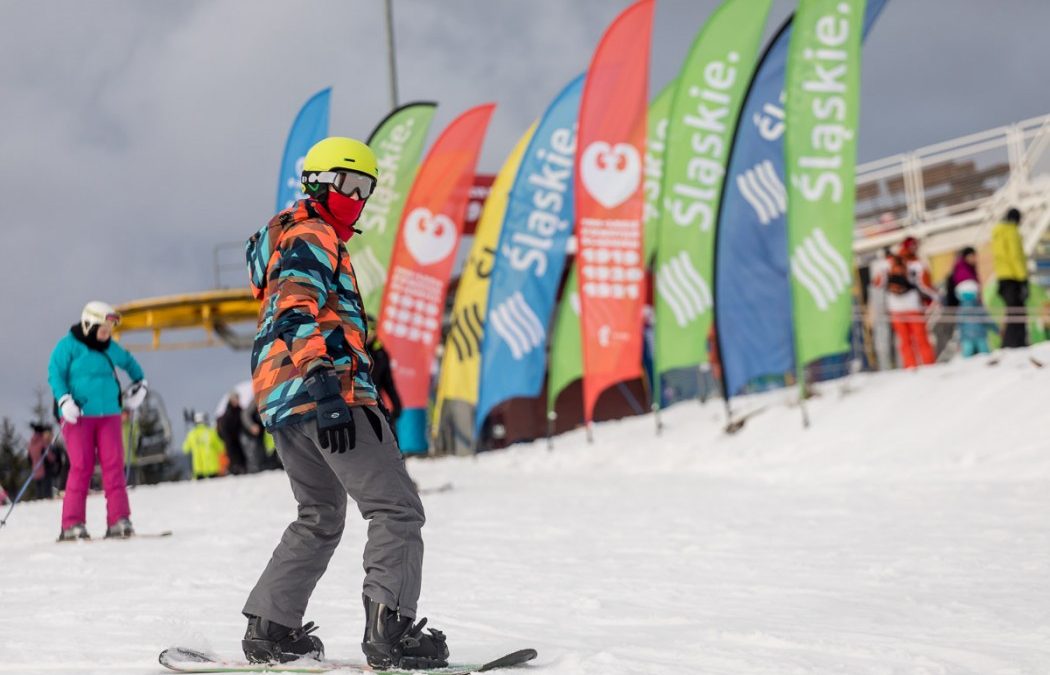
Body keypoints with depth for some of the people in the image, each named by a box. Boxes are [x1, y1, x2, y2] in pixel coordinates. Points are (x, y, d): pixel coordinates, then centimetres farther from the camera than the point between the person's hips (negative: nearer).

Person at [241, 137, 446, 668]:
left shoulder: (294, 238, 27)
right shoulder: (312, 236, -6)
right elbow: (300, 314, -21)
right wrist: (327, 388, -32)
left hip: (282, 404, 10)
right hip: (325, 392, -10)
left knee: (320, 519, 22)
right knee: (397, 510, -10)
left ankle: (269, 628, 17)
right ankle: (390, 631, -21)